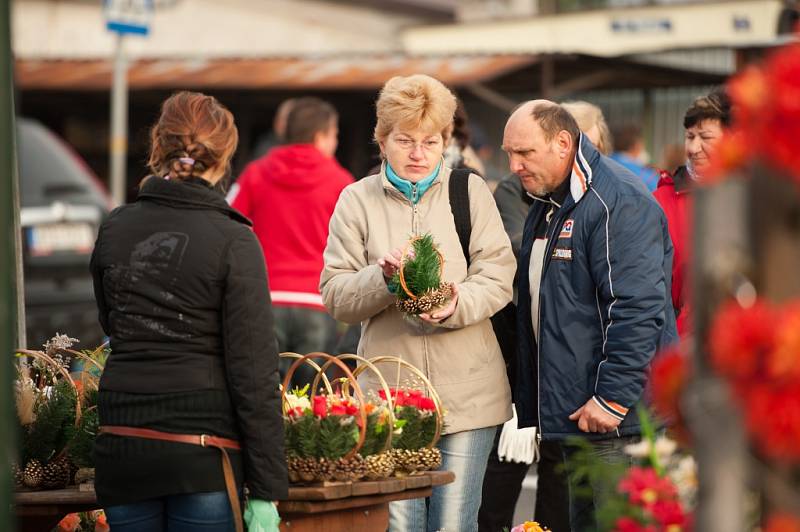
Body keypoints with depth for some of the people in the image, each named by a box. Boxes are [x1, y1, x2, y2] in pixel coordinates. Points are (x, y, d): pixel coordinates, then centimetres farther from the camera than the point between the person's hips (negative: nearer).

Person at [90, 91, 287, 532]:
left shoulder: (113, 230, 6)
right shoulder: (232, 241, -8)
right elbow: (253, 368, -10)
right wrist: (265, 488, -8)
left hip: (121, 443, 4)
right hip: (201, 444, -4)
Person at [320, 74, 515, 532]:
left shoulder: (471, 191, 6)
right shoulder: (358, 201, 6)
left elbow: (499, 276, 0)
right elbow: (335, 296, 2)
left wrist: (457, 305, -20)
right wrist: (383, 278, -17)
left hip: (467, 394, 0)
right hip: (389, 391, 0)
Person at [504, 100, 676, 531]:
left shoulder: (619, 203, -15)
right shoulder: (545, 208, 17)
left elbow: (638, 309, -22)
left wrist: (613, 397, -23)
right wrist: (529, 405, 21)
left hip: (619, 419, -10)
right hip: (572, 415, 10)